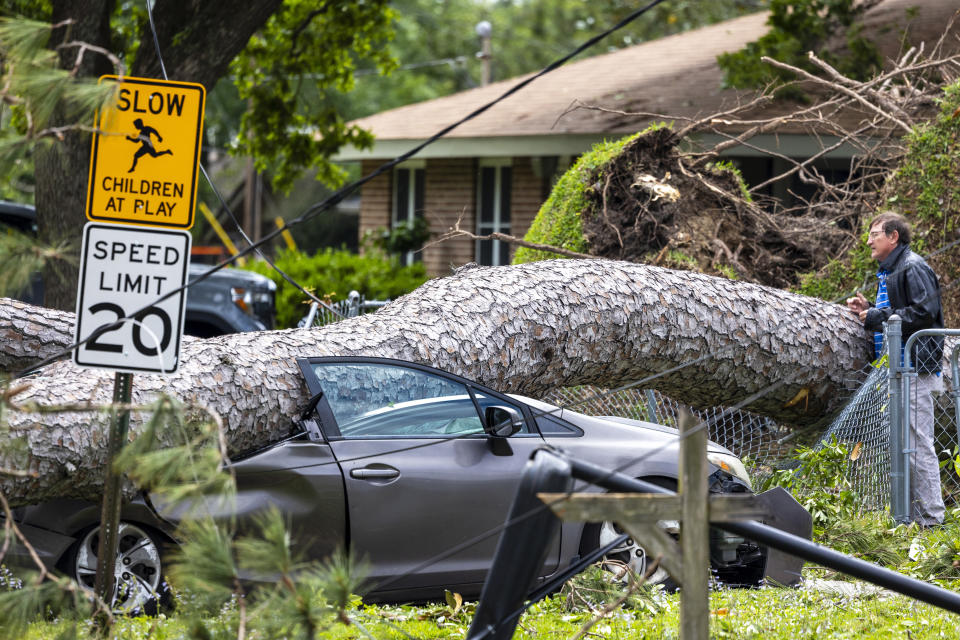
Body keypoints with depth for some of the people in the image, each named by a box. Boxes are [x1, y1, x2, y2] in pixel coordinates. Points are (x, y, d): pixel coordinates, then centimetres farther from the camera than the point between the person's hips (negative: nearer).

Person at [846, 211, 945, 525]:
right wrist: (869, 310, 13)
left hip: (915, 369, -11)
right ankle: (910, 513, 18)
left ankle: (930, 517, -8)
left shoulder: (913, 268, -10)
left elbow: (923, 312, -20)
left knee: (918, 443, -10)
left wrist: (879, 317, -16)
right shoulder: (887, 272, 21)